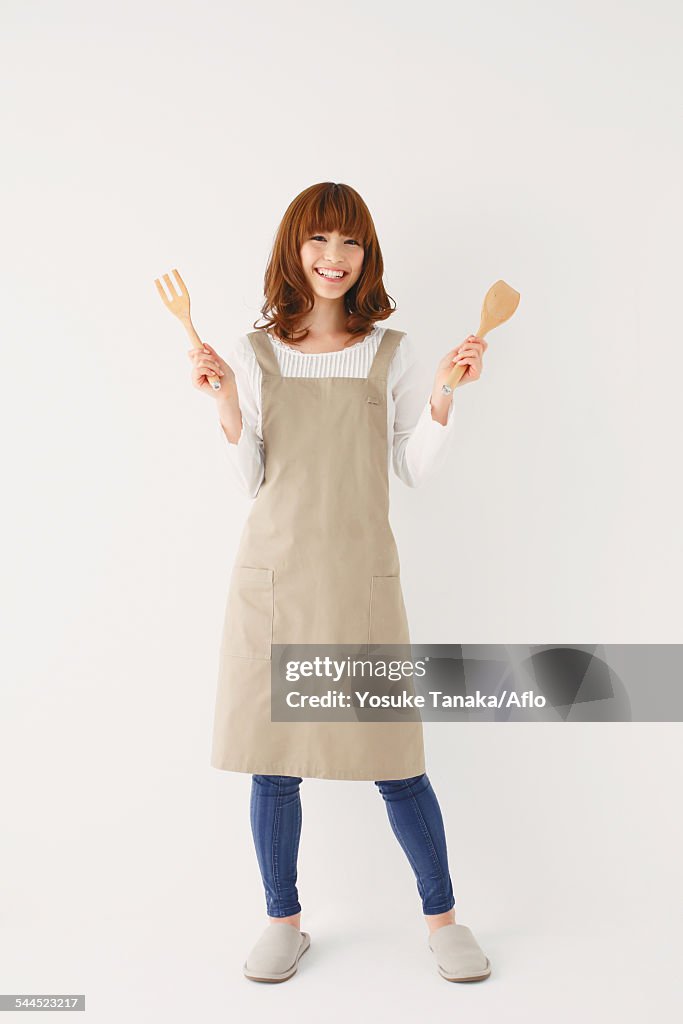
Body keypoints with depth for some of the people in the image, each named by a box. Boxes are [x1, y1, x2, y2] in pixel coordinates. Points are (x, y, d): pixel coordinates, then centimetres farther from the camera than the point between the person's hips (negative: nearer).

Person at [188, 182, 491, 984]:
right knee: (273, 761, 8)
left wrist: (443, 393, -8)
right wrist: (225, 401, -9)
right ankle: (283, 923, 29)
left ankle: (442, 917, 27)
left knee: (394, 759, 4)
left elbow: (416, 471, 5)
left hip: (361, 576, -1)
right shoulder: (255, 353, 5)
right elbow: (251, 481, 4)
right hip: (273, 572, 1)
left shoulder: (390, 351, 5)